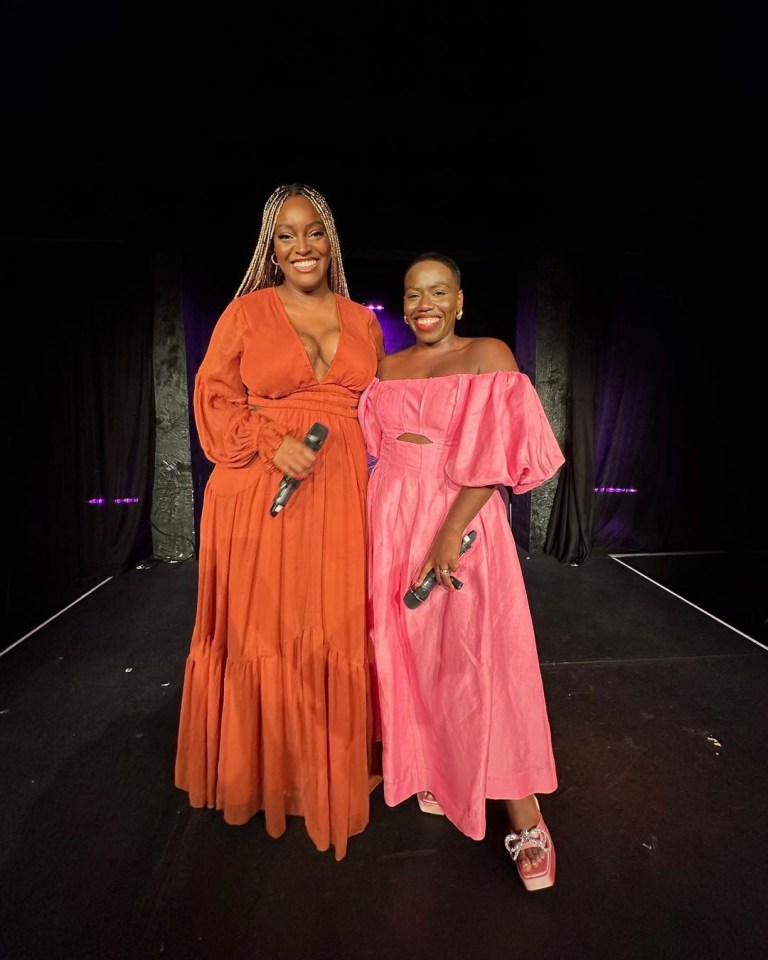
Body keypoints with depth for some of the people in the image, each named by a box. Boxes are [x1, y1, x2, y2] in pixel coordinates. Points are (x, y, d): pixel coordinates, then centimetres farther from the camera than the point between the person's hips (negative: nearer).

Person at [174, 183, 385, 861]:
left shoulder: (363, 321, 15)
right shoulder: (247, 311, 6)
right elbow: (214, 397, 3)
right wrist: (273, 445, -13)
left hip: (341, 501, 3)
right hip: (262, 500, -2)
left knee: (339, 635, 8)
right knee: (263, 634, 7)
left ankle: (336, 771, 32)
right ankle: (266, 773, 32)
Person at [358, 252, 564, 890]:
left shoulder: (488, 357, -1)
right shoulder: (387, 368, 15)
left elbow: (496, 451, -11)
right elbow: (373, 448, 16)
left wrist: (451, 530, -20)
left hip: (461, 521, -4)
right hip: (393, 524, 5)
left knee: (482, 659, -5)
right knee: (408, 650, 11)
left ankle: (525, 818, 12)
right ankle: (431, 773, 34)